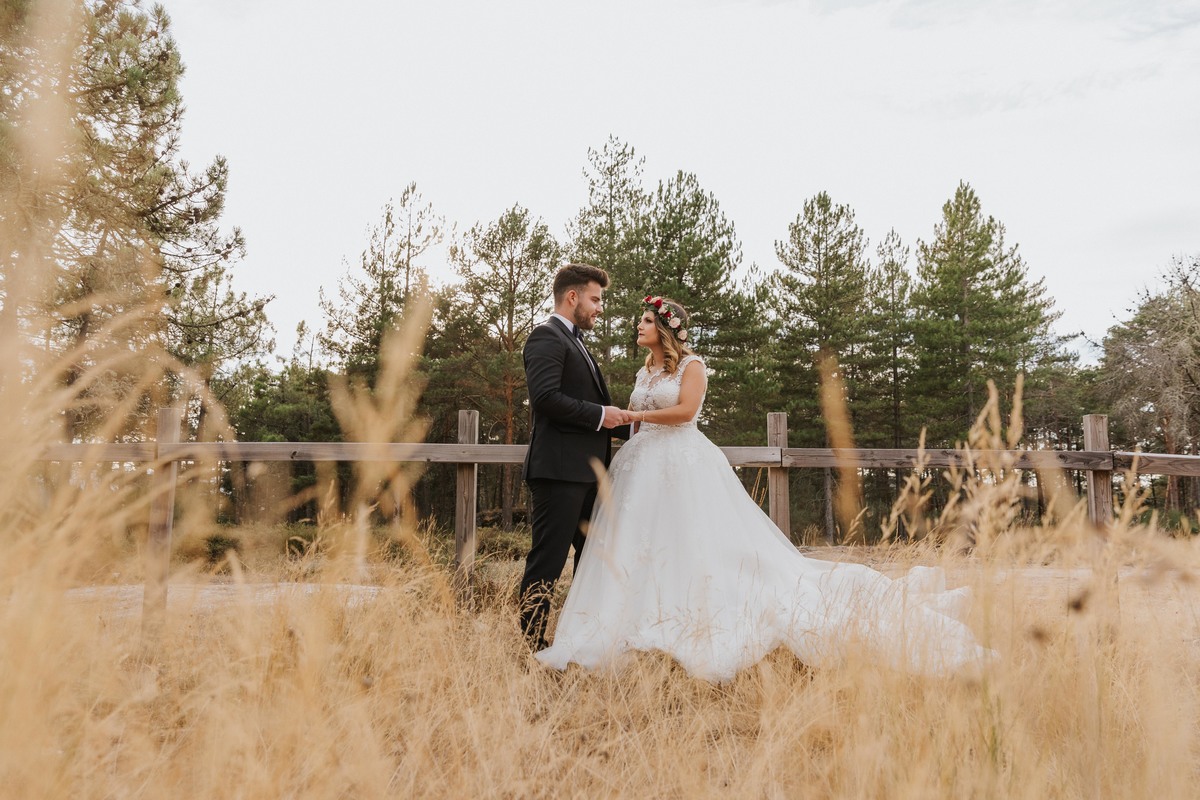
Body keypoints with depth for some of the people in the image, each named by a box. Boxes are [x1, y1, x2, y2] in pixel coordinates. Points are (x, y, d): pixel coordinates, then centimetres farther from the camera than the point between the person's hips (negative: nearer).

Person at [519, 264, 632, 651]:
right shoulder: (547, 336, -9)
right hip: (559, 469, -10)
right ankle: (531, 642, 3)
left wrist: (625, 423, 14)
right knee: (548, 560, -5)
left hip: (587, 471, 10)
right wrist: (600, 414, -16)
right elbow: (546, 397, -22)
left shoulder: (576, 343, 23)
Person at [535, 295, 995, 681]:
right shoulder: (643, 374, 20)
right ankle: (631, 629, 6)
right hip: (643, 469, 7)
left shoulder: (691, 365, -2)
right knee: (637, 549, 2)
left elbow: (685, 410, -17)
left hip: (684, 466, -7)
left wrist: (633, 415, -11)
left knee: (698, 544, -9)